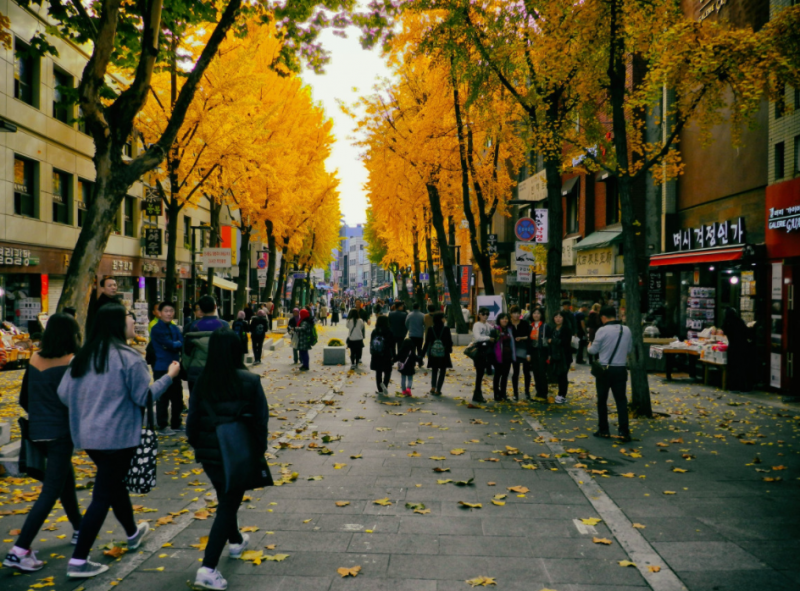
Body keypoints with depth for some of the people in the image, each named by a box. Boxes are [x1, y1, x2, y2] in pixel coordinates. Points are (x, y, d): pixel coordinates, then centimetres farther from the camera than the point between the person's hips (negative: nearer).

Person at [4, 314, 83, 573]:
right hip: (60, 433, -7)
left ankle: (79, 529, 38)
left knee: (66, 478, 24)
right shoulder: (71, 362, -14)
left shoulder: (34, 359, 4)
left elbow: (24, 399, 12)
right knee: (51, 490, -3)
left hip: (37, 432, 7)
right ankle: (20, 550, -9)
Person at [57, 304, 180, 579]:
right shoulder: (128, 357, -16)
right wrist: (169, 376, 0)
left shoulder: (85, 355, 3)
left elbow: (64, 392, 5)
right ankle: (78, 561, 1)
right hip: (117, 435, -7)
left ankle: (133, 533, 44)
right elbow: (144, 397, -12)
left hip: (88, 435, 8)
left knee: (115, 483, 24)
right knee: (103, 495, 0)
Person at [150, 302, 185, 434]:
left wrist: (173, 344, -17)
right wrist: (177, 344, -1)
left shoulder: (175, 328, 12)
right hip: (161, 368, -7)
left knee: (177, 397, 11)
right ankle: (163, 426, 9)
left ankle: (176, 424, 23)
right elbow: (170, 344, -18)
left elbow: (182, 344, 1)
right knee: (163, 398, -1)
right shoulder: (157, 329, -10)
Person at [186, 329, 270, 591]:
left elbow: (192, 420, -2)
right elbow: (260, 420, -9)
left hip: (209, 454, 4)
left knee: (226, 499, 26)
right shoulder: (249, 381, -13)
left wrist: (198, 446, 13)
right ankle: (208, 568, -6)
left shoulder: (202, 382, -6)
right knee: (228, 505, 3)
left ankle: (236, 542, 48)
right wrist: (259, 451, 3)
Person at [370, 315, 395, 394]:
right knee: (387, 371, 8)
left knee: (378, 373, 11)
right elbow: (392, 345, -8)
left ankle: (380, 390, 12)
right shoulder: (389, 332, -10)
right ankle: (385, 384, -17)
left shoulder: (374, 332, 1)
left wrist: (372, 354, 16)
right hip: (386, 356, -3)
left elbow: (371, 344, 7)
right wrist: (393, 356, -1)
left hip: (376, 356, 3)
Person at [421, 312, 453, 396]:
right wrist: (449, 349, 14)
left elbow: (427, 342, -2)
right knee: (442, 371, 9)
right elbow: (449, 342, -6)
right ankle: (438, 390, 4)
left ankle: (433, 387, 7)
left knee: (434, 370, 20)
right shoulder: (446, 329, -11)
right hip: (444, 354, -2)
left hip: (433, 354, 2)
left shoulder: (430, 330, -4)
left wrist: (422, 353, 5)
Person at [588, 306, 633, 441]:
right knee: (621, 400, 6)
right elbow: (630, 349, 12)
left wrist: (589, 346, 18)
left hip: (605, 369, -3)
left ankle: (603, 430, 15)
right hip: (620, 369, 3)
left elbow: (593, 350, -4)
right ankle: (624, 431, -1)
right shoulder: (626, 330, 1)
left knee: (602, 400, 10)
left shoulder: (602, 331, -12)